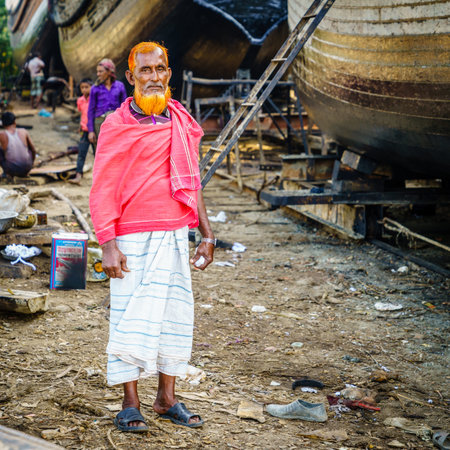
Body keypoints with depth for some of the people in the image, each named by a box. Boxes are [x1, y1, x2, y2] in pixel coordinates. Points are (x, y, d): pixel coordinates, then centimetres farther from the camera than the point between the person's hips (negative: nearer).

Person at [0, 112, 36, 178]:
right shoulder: (23, 131, -3)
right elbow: (33, 150, 9)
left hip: (12, 170, -2)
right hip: (27, 168, 2)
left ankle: (6, 172, 15)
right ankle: (24, 172, 26)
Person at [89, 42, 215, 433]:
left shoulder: (183, 123, 11)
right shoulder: (117, 126, -4)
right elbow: (102, 191, -6)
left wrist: (207, 234, 15)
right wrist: (108, 245, -14)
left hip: (175, 235, 5)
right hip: (133, 239, -5)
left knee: (176, 314, 8)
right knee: (132, 318, -3)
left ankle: (167, 398, 20)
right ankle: (130, 405, 8)